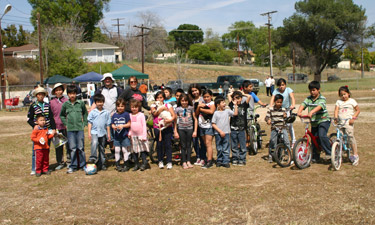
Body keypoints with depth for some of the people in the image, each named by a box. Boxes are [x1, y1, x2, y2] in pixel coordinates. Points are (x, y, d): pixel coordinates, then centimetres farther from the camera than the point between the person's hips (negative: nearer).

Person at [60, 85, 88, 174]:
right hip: (70, 129, 1)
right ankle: (73, 166, 11)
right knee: (72, 149, 1)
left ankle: (83, 165, 14)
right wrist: (66, 124, 7)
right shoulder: (65, 104, 4)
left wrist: (84, 123, 6)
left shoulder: (81, 103, 2)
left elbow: (85, 114, 15)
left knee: (80, 148, 3)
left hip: (80, 128, 0)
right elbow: (62, 115, 18)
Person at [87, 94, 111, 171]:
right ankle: (93, 158, -22)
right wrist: (89, 132, -2)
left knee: (102, 148, 9)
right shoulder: (92, 112, 2)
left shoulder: (106, 113, 4)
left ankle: (102, 164, 17)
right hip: (94, 132, -2)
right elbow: (90, 122, 4)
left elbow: (108, 124, 9)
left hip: (103, 133, 2)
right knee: (94, 143, -30)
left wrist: (108, 134, 9)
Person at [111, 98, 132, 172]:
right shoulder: (114, 115, 8)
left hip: (125, 136, -4)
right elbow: (112, 124, 10)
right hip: (116, 136, 4)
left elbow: (129, 124, -6)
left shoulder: (126, 114, -5)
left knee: (125, 150, 1)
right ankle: (117, 165, 18)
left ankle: (126, 165, 12)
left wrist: (122, 126, -20)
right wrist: (114, 127, -11)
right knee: (117, 150, 7)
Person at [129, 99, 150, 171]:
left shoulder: (141, 115, -4)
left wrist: (144, 136, -11)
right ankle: (136, 164, 16)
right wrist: (129, 133, 1)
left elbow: (144, 125, -6)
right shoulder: (130, 115, 7)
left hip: (141, 135, -4)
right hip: (133, 136, 4)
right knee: (134, 150, 8)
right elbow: (129, 125, 14)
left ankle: (144, 163, 4)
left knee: (142, 150, -2)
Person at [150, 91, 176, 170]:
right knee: (159, 145, 6)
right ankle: (160, 161, 18)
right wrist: (161, 108, -12)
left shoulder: (168, 105, 7)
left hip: (167, 127, -1)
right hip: (157, 128, 1)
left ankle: (169, 162, 5)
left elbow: (174, 115, -2)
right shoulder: (153, 105, 9)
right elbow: (154, 114, -9)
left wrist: (170, 119, -21)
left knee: (168, 145, -1)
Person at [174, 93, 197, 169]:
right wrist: (175, 132, -1)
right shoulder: (178, 109, -1)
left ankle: (188, 161, 16)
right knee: (183, 146, 5)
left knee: (189, 145, 7)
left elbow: (195, 119, 3)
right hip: (181, 129, 0)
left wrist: (195, 131, -1)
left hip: (189, 128, 0)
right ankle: (184, 162, 12)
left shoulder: (191, 108, -1)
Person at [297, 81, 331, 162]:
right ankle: (315, 157, 25)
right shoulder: (309, 98, 5)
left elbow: (319, 106, -29)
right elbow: (303, 104, -11)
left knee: (322, 136, -24)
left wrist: (311, 112, -47)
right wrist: (299, 112, -32)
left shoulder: (322, 98, -10)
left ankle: (330, 152, -8)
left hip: (323, 120, -5)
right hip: (314, 122, 5)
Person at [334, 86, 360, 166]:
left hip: (348, 122, -3)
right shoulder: (338, 102, 13)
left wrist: (353, 118, -6)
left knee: (350, 136, -14)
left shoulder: (352, 101, 7)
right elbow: (336, 110, 2)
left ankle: (355, 155, -6)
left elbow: (358, 110, 9)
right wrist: (336, 117, -18)